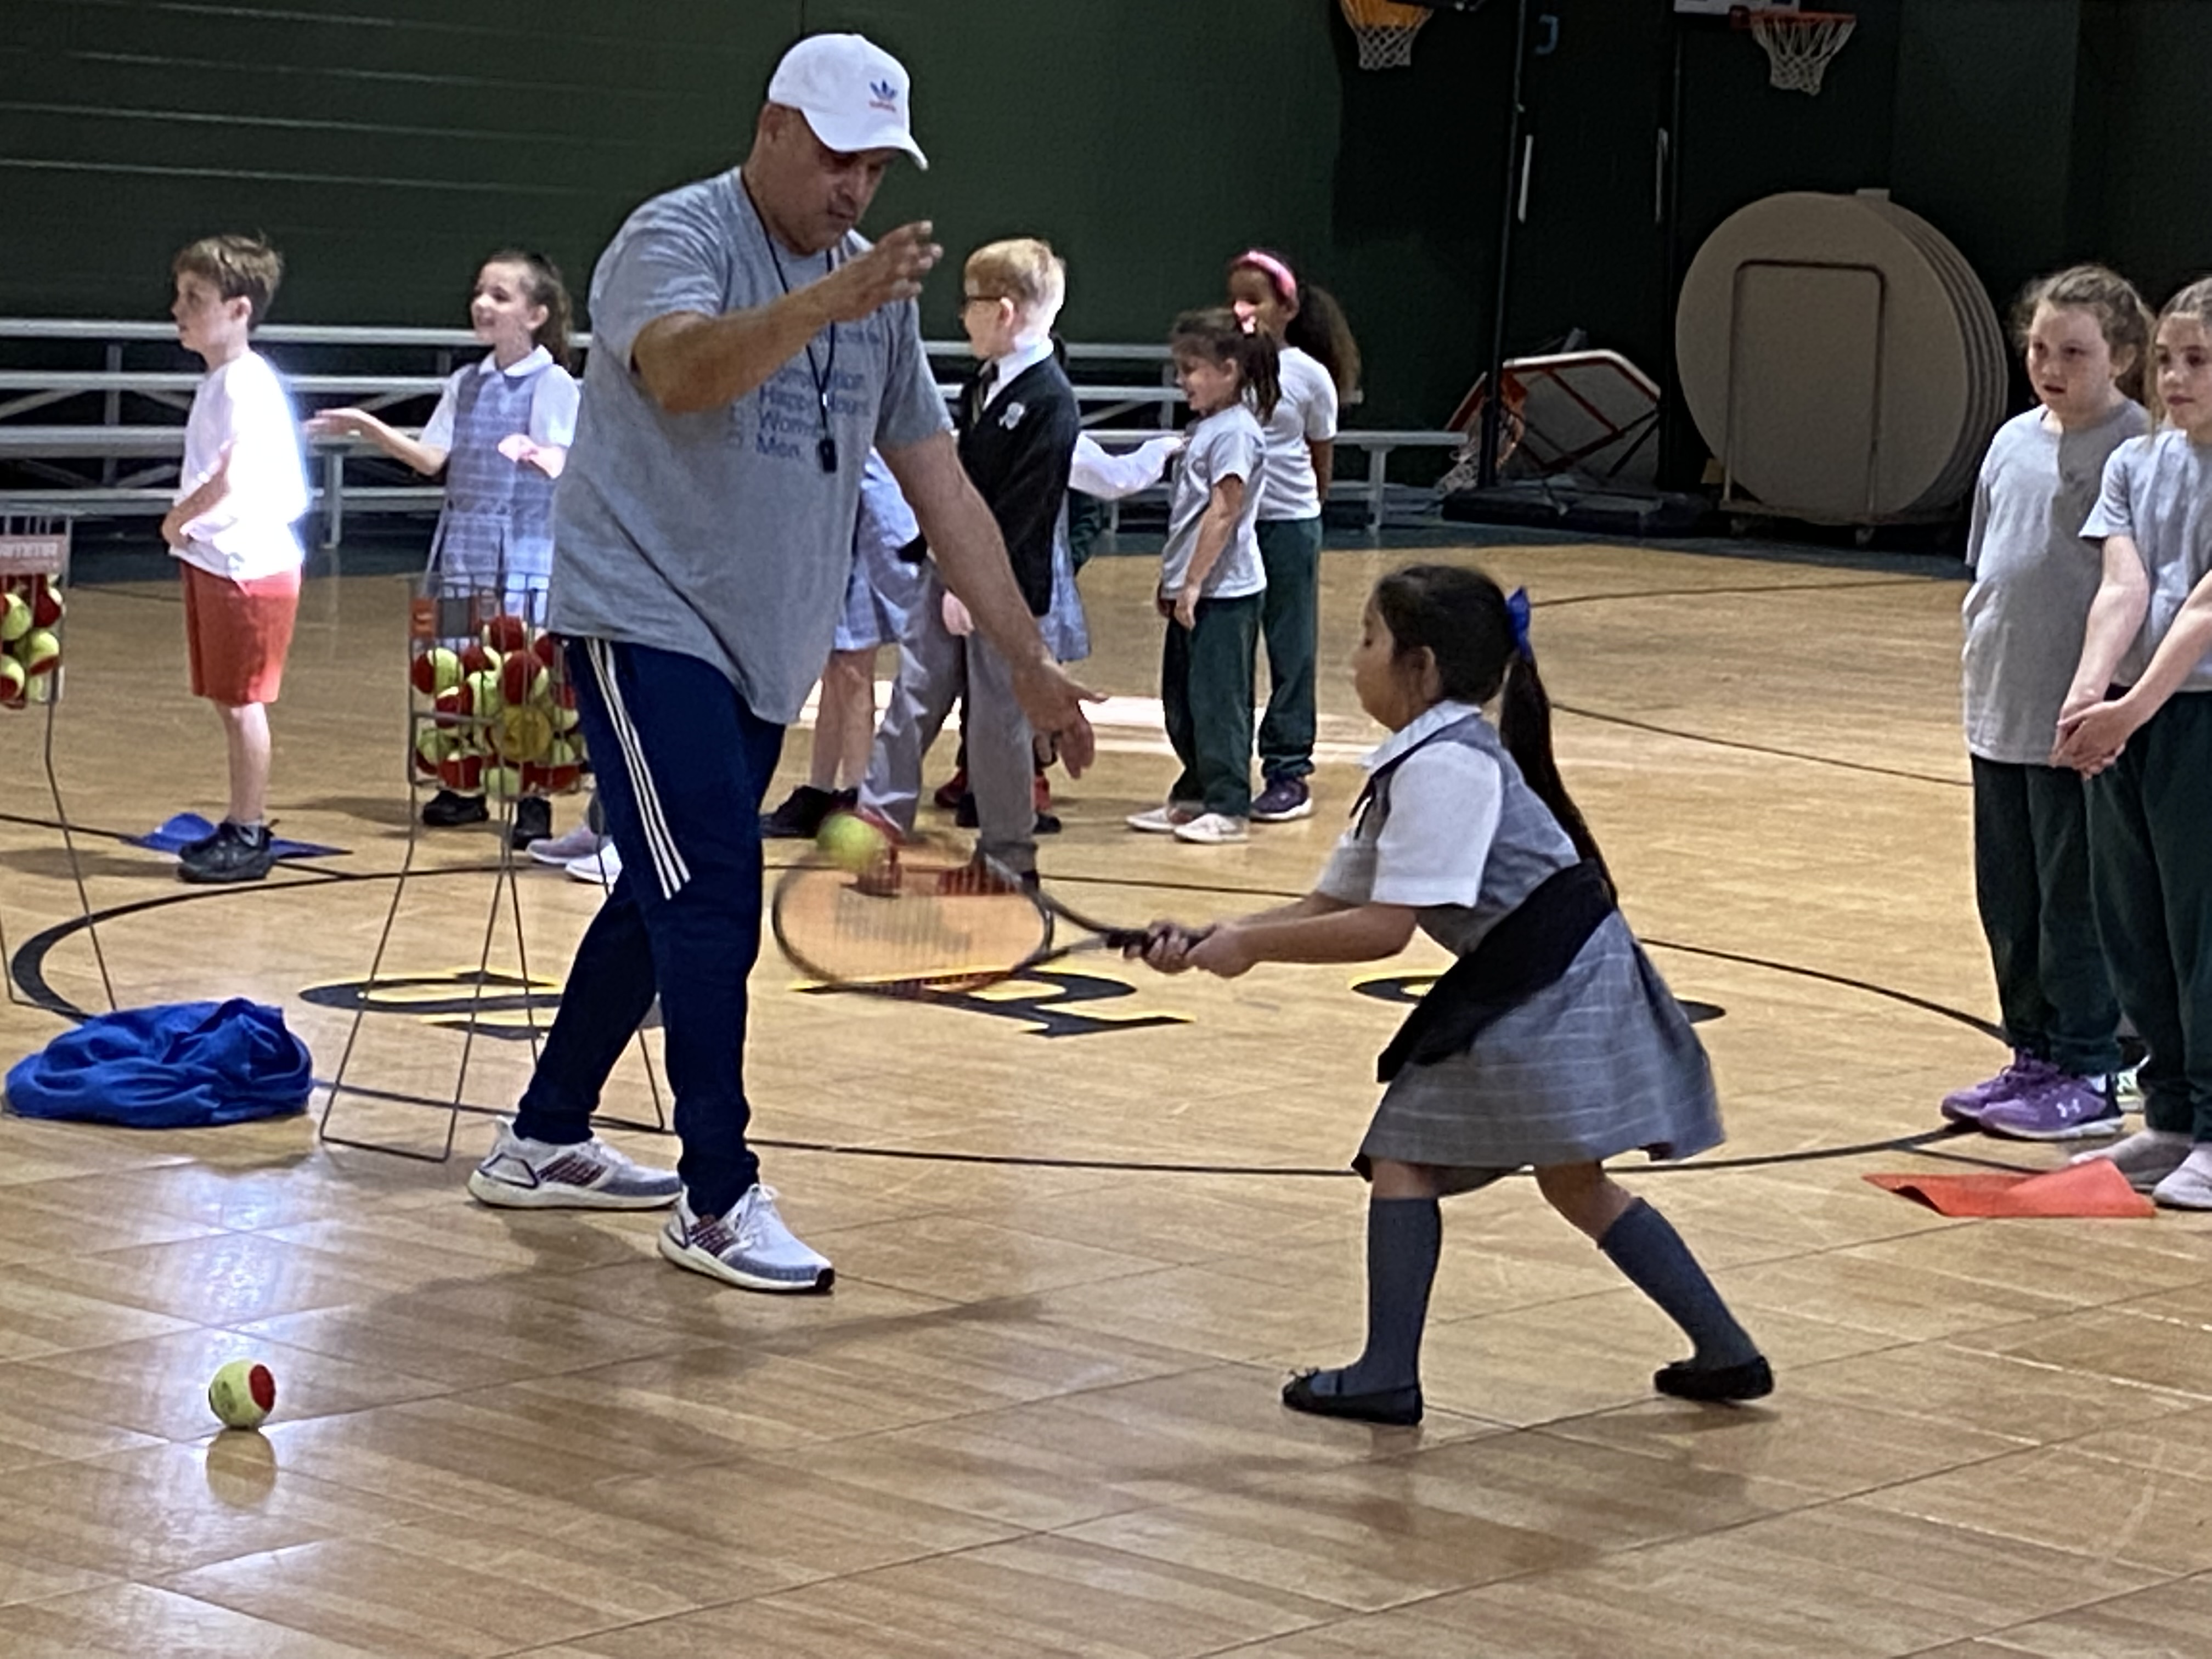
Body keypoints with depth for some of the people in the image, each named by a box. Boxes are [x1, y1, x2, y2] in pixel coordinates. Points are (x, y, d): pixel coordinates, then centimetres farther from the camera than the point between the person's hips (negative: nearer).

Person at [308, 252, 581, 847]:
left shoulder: (553, 385, -5)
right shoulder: (465, 385, 12)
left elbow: (559, 465, -11)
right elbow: (431, 458, 10)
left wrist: (540, 457, -32)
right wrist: (369, 428, 2)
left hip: (524, 550, -6)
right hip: (464, 546, 6)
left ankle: (533, 800, -2)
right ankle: (464, 787, 21)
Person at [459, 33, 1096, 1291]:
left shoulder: (875, 289, 8)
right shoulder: (677, 239, -13)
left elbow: (940, 481, 10)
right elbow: (685, 371, -36)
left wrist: (1028, 659, 6)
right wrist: (826, 302, -51)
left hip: (764, 653, 8)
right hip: (647, 620, -8)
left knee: (666, 900, 16)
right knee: (714, 903, -14)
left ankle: (545, 1142, 30)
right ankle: (718, 1202, -7)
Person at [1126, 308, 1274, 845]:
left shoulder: (1235, 431, -15)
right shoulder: (1203, 428, 14)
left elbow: (1223, 513, -20)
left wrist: (1193, 584, -20)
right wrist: (1171, 578, 19)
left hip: (1223, 592, -10)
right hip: (1191, 589, 10)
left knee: (1217, 699, -6)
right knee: (1180, 699, 14)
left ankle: (1227, 806, -1)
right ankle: (1193, 795, 23)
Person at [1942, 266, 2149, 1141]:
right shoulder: (2015, 441, 10)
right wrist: (1985, 664, 14)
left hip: (2081, 724, -7)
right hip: (2000, 713, 7)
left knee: (2077, 904, 1)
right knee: (2008, 901, 13)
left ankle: (2087, 1075, 10)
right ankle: (2033, 1055, 25)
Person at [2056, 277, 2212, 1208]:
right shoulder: (2135, 463, 9)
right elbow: (2121, 588, -3)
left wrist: (2132, 709, -25)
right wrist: (2087, 694, -19)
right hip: (2122, 721, 6)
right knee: (2131, 928, 10)